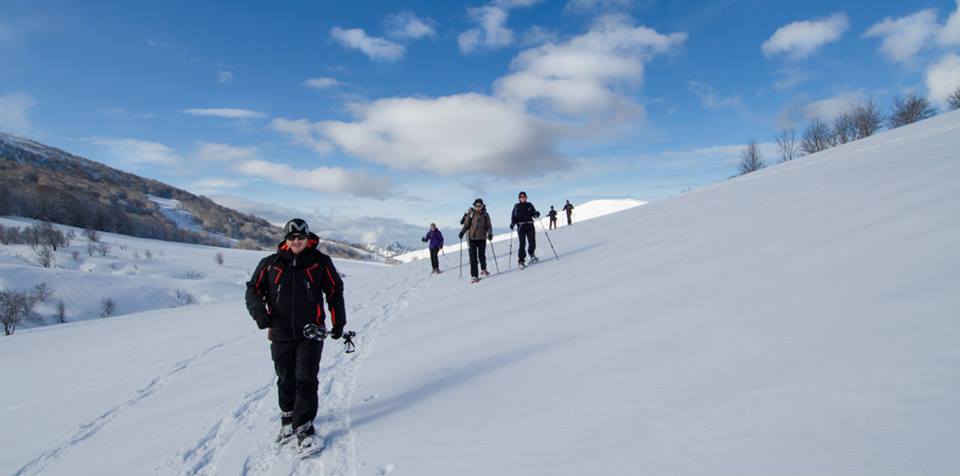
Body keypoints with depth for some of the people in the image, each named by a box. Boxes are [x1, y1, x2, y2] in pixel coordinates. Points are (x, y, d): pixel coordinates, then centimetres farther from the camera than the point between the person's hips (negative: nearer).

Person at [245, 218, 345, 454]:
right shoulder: (270, 264, 1)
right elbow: (253, 290, 7)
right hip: (281, 334, 2)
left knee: (306, 380, -4)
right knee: (286, 381, 14)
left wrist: (338, 323, 7)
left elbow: (335, 291, 6)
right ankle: (288, 419, 35)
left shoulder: (320, 262, -2)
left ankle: (304, 428, 5)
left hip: (311, 333, -2)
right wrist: (262, 316, -10)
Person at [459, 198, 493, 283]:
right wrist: (462, 232, -13)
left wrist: (490, 233, -11)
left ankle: (483, 269, 38)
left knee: (482, 255, 10)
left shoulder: (485, 215, 2)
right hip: (472, 238, -1)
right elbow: (466, 225, 2)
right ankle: (474, 276, -3)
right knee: (473, 257, -6)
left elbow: (489, 225, 4)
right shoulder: (470, 214, -2)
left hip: (482, 238, 1)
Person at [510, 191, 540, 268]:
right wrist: (512, 223, -5)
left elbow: (534, 214, 12)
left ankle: (531, 253, 23)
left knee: (532, 242, -6)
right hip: (521, 226, -2)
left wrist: (537, 214, -11)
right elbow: (513, 216, 11)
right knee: (522, 243, -10)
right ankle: (521, 260, -7)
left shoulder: (529, 205, 14)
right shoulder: (516, 206, 11)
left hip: (530, 225, 2)